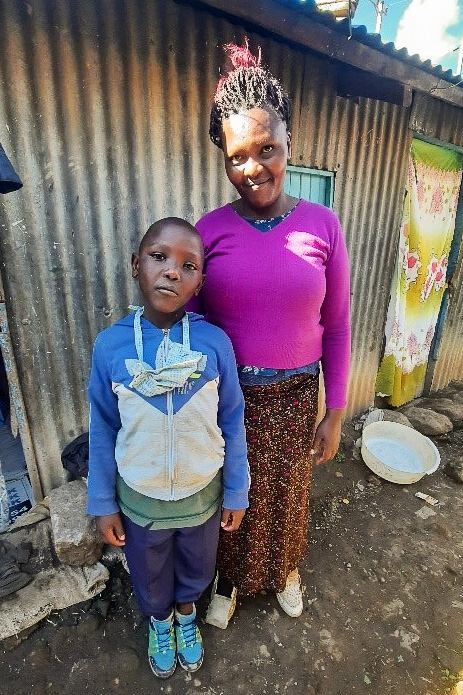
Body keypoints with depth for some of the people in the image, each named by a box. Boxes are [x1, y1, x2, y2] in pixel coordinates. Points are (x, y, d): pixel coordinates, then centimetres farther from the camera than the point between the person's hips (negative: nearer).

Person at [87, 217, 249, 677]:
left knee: (196, 567, 29)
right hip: (140, 499, 1)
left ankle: (186, 611, 64)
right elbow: (103, 431, -6)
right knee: (150, 575, 29)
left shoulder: (215, 342, -19)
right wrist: (102, 503, 0)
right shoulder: (111, 344, -17)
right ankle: (159, 621, 64)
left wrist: (236, 493, -1)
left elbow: (232, 424, -9)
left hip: (202, 493, 0)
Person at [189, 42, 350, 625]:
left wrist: (334, 413, 0)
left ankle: (284, 572, 60)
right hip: (227, 397, 0)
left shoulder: (322, 226, -7)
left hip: (294, 397, 1)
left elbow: (336, 325, -2)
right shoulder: (209, 229, -7)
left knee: (287, 494, 24)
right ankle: (229, 580, 57)